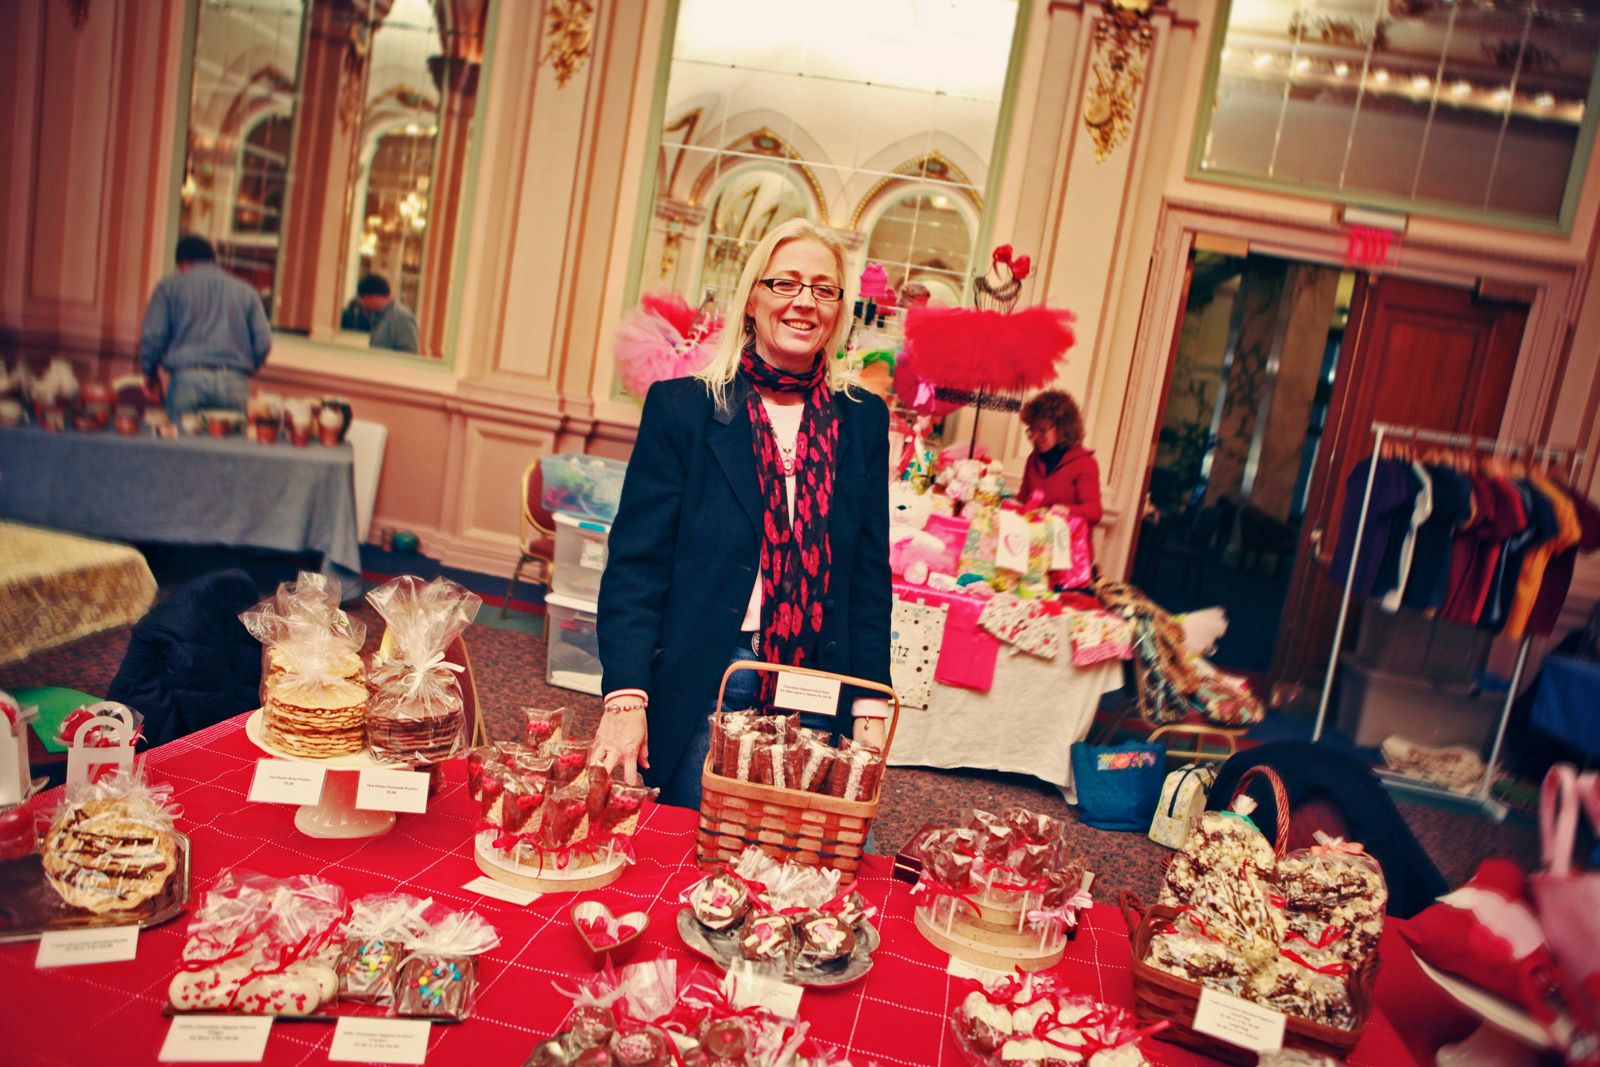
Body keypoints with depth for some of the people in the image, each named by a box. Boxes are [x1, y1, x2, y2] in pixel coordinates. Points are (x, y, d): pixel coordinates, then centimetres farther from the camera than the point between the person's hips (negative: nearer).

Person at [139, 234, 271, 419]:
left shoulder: (169, 286, 13)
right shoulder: (246, 291, 16)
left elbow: (152, 336, 6)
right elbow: (263, 343, 8)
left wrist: (151, 375, 22)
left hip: (187, 378, -1)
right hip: (234, 384, 1)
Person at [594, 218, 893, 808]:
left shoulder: (863, 419, 5)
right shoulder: (681, 406, -3)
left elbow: (871, 572, 7)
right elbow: (636, 562, -5)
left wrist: (871, 705, 2)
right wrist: (625, 697, -14)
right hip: (699, 687, -2)